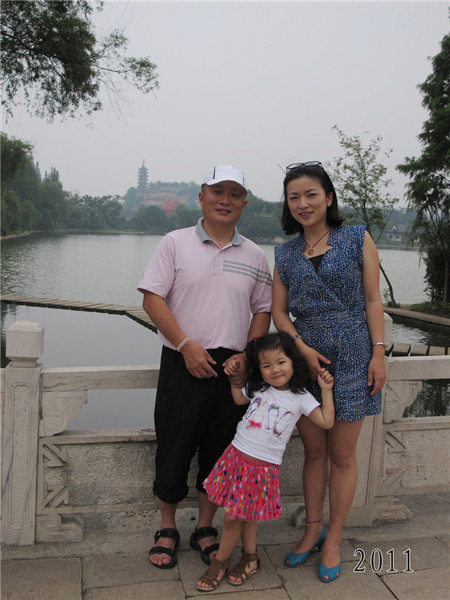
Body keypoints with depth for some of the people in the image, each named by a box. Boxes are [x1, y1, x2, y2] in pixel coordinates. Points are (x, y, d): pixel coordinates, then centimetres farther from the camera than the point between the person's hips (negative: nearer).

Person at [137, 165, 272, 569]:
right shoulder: (176, 243, 1)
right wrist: (186, 344, -14)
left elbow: (263, 311, 11)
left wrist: (247, 356, -4)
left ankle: (205, 528, 30)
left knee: (219, 453, 11)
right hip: (183, 364, -2)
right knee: (174, 449, 5)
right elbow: (152, 298, -5)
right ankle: (167, 529, 27)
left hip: (232, 368, 3)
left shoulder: (255, 256, 9)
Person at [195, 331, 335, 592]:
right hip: (236, 457, 4)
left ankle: (220, 562, 25)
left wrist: (327, 390, -10)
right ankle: (250, 557, 35)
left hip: (264, 467, -4)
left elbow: (327, 422, -7)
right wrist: (234, 377, 14)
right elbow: (238, 399, 26)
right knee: (244, 516, 13)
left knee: (233, 518, 4)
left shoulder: (301, 397, -3)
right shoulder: (258, 388, 7)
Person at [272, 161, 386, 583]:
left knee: (342, 454, 7)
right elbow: (278, 311, 6)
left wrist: (378, 354, -7)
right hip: (304, 357, 3)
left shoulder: (358, 240, 0)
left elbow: (373, 300, -1)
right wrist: (303, 348, -10)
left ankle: (333, 541, 23)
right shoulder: (284, 254, 7)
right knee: (313, 451, 12)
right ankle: (312, 530, 30)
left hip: (351, 355, -2)